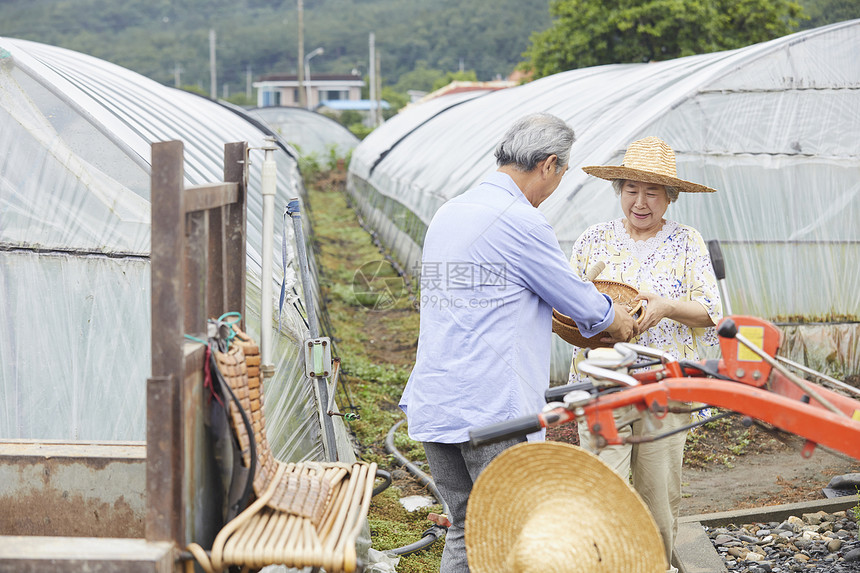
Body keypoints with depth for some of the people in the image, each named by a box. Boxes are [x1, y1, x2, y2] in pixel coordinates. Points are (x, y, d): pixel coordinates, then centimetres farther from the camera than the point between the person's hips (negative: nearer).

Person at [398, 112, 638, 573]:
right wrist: (619, 323, 20)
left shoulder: (447, 215, 14)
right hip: (493, 411, -8)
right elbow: (584, 305, -2)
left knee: (465, 531, 16)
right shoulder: (519, 220, -12)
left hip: (431, 406, 8)